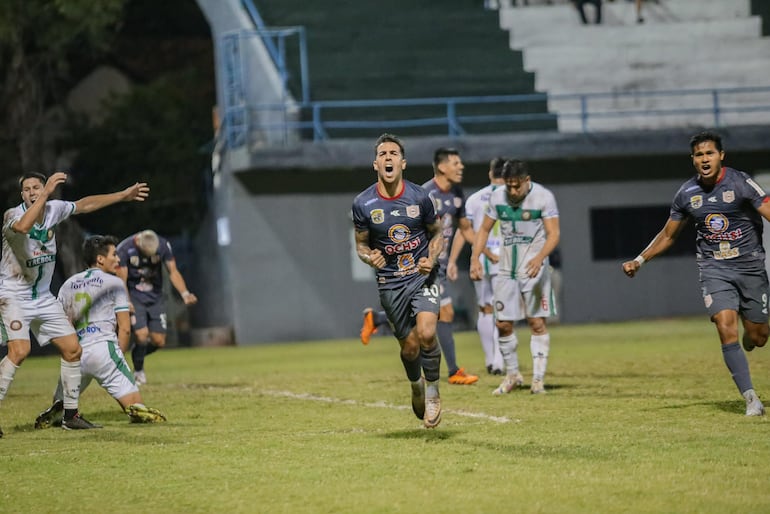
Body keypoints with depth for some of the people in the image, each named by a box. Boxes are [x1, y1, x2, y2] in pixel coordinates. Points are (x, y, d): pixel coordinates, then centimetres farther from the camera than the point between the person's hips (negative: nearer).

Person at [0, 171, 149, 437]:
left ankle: (70, 415, 19)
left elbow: (84, 205, 16)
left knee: (72, 349, 6)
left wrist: (123, 195, 20)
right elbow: (23, 226, -45)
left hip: (43, 298, 7)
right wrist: (47, 193, -45)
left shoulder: (54, 209, -2)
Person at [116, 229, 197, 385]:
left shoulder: (163, 245, -11)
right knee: (142, 335, -19)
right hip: (134, 297, -3)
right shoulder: (124, 249, -19)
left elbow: (173, 272, -5)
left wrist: (185, 294, -20)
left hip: (155, 297, 3)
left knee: (159, 341, -2)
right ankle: (138, 371, 6)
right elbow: (122, 280, -15)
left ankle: (137, 355, 30)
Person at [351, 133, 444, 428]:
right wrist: (369, 257, -18)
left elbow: (437, 233, 9)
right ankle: (416, 386, 39)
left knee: (426, 333, -22)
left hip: (422, 275, -1)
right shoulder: (363, 204, -7)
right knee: (409, 346, 5)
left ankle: (432, 390, 2)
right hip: (390, 282, 1)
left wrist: (432, 258, -10)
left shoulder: (420, 198, -7)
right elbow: (361, 244, 5)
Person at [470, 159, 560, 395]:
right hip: (506, 269, 4)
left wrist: (540, 258, -32)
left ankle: (538, 378, 0)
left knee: (537, 323, -6)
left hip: (534, 269, -4)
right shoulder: (497, 197, 1)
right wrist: (475, 258, -2)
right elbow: (484, 229, 11)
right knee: (503, 324, 3)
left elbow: (553, 234, -15)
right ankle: (512, 375, 20)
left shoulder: (543, 197, -10)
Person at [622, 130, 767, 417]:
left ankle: (746, 347, 42)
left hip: (749, 265, -1)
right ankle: (750, 399, -16)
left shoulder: (740, 183, -9)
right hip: (714, 269, 1)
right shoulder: (687, 194, 3)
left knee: (758, 336, 2)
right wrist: (639, 261, 9)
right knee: (726, 327, -19)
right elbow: (668, 235, 16)